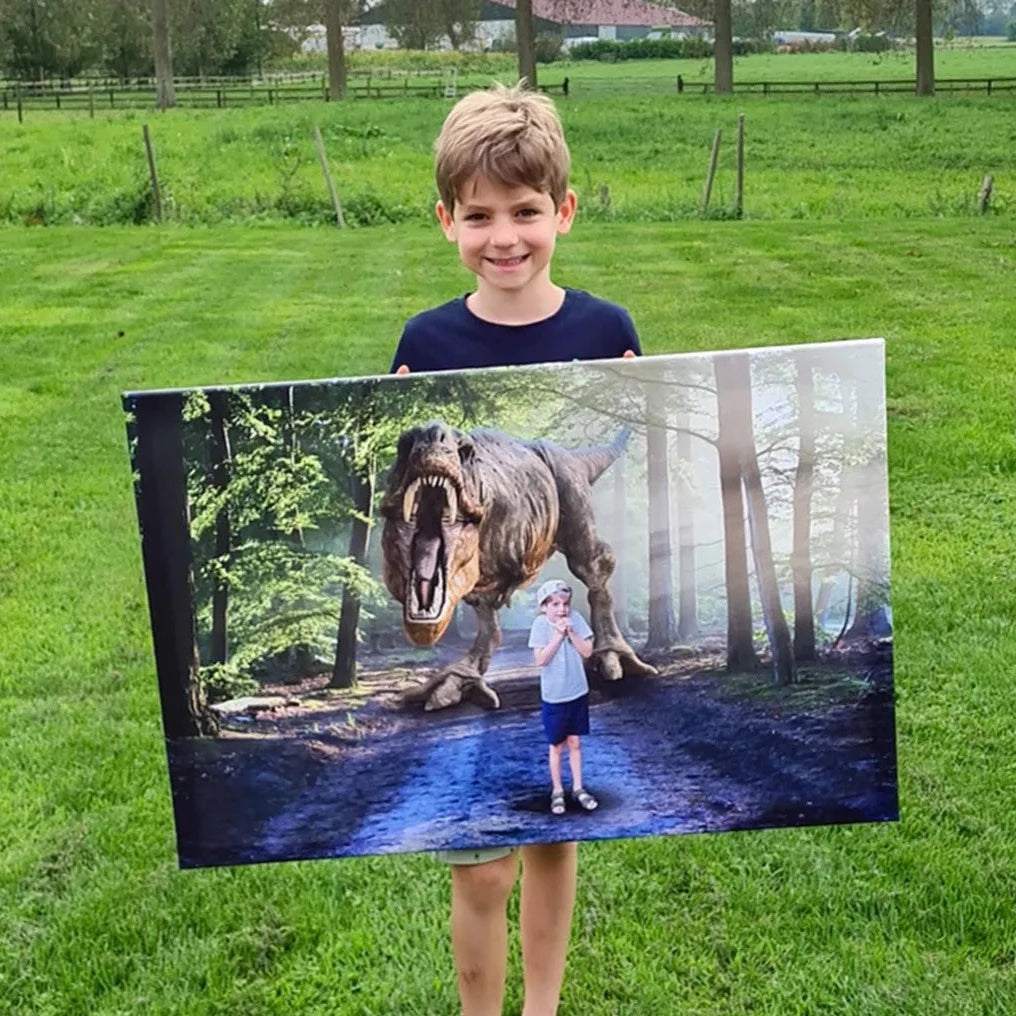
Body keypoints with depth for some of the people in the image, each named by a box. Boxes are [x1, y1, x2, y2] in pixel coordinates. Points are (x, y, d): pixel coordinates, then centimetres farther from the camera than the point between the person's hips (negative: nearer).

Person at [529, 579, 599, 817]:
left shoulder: (576, 619, -6)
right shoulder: (541, 624, -13)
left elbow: (587, 651, -7)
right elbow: (541, 659, -19)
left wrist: (570, 632, -18)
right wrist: (558, 634, -22)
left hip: (578, 692, 2)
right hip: (553, 696, -2)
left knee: (575, 742, 14)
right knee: (557, 746, 10)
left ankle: (578, 788, 26)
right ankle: (557, 791, 23)